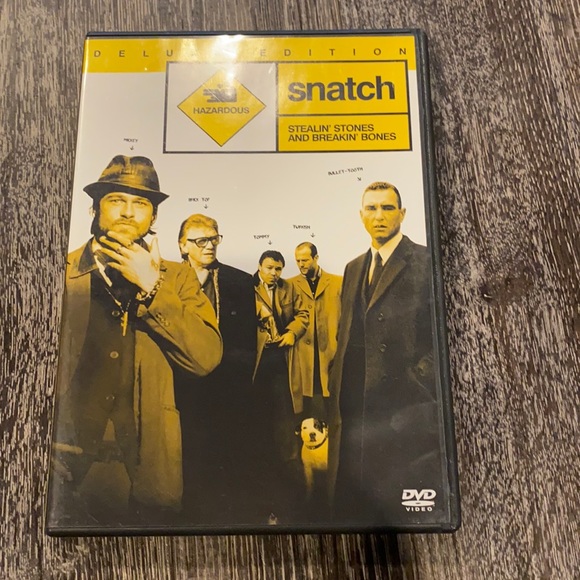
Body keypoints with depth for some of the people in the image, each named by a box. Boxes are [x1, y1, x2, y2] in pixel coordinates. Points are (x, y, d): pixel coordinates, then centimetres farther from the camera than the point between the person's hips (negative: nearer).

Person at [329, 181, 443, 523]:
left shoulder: (426, 262, -6)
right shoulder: (354, 268, 15)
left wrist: (417, 385, -16)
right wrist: (338, 391, 11)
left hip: (406, 408, -6)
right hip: (357, 408, 7)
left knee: (407, 509, 7)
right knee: (353, 504, 16)